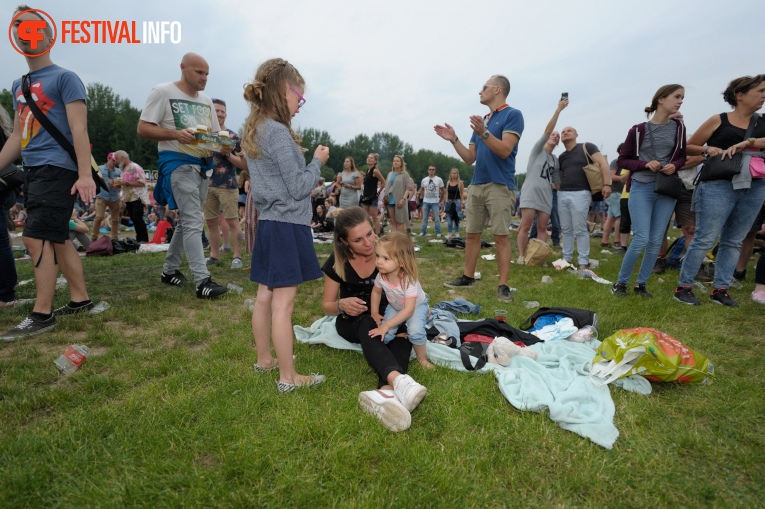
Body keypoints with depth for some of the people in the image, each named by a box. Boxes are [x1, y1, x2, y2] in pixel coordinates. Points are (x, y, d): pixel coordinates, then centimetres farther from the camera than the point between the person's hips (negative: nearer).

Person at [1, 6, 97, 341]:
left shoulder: (64, 78, -2)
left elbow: (79, 129, -12)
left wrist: (85, 174, -21)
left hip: (56, 169, -8)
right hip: (33, 171, 8)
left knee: (37, 238, -12)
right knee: (56, 239, 9)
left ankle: (42, 314, -5)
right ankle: (79, 299, 17)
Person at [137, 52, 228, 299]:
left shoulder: (206, 101, 17)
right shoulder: (162, 92, -3)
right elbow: (143, 128, -7)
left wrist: (223, 145, -6)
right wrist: (175, 134, -25)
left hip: (202, 165, 7)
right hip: (177, 163, -7)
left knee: (186, 220, 12)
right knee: (193, 222, -15)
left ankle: (169, 270, 26)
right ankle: (202, 281, -16)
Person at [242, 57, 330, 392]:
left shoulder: (253, 131, 13)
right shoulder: (279, 133, -15)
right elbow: (298, 188, -15)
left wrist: (301, 156, 13)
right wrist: (317, 162, -1)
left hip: (268, 222, 9)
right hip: (288, 225, -9)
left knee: (265, 296, 15)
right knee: (283, 303, -4)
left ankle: (264, 359, 30)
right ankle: (288, 377, 8)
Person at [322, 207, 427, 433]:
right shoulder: (337, 262, -13)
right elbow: (327, 306, -4)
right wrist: (341, 305, -28)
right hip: (352, 322, -1)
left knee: (404, 330, -34)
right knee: (369, 326, -37)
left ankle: (386, 391, -57)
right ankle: (399, 380, -60)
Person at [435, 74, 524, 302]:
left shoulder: (513, 115, -1)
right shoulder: (482, 120, 20)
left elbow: (505, 150, -15)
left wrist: (483, 133, -26)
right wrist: (454, 140, 7)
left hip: (499, 185, -7)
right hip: (476, 185, 7)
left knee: (501, 236, -6)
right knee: (472, 234, 9)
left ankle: (503, 286, -2)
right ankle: (468, 277, 20)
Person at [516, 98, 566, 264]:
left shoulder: (555, 160, 21)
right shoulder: (538, 150, 6)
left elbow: (556, 181, 24)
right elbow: (547, 130, -7)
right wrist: (559, 109, -11)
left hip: (546, 197, 6)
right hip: (530, 194, -5)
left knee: (542, 228, 3)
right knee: (525, 226, -7)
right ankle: (521, 255, 0)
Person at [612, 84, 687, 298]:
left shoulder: (678, 127, 8)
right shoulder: (638, 130, -3)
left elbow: (682, 157, 16)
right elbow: (622, 160, 1)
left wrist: (674, 165, -7)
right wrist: (645, 164, -15)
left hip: (668, 189, 4)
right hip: (642, 188, -4)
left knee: (656, 241, 4)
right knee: (641, 239, -12)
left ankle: (641, 284, 16)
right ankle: (620, 282, 4)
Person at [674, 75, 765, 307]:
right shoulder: (719, 120, 3)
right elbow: (688, 147, 6)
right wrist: (708, 149, -11)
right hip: (719, 186, -5)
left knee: (734, 241, 7)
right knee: (705, 239, -7)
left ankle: (720, 289, 14)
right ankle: (683, 287, 1)